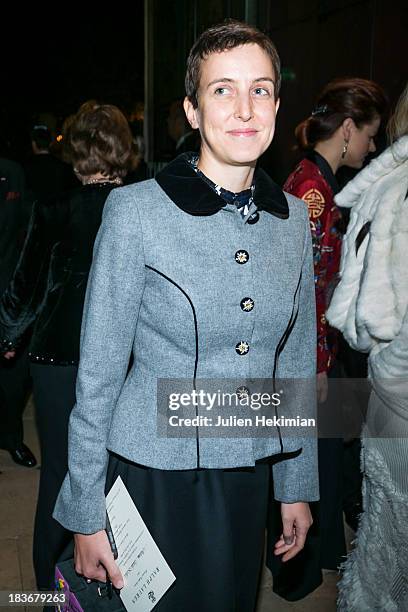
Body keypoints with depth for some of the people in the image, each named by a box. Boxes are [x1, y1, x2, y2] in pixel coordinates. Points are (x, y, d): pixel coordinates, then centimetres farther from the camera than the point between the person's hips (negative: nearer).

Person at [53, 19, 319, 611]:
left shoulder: (293, 217, 1)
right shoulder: (136, 210, -12)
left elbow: (297, 363, 8)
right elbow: (98, 373, -9)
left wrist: (298, 486, 11)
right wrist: (87, 513, -6)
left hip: (249, 476, 4)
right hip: (155, 474, -4)